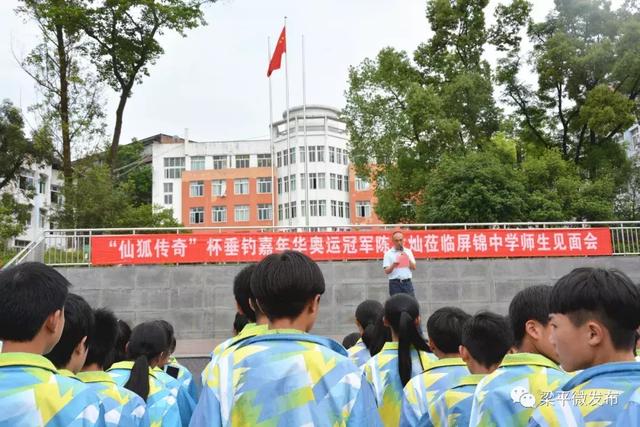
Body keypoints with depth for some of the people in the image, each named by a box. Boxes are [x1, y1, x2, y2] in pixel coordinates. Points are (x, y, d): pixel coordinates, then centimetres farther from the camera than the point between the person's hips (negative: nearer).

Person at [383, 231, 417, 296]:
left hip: (407, 282, 3)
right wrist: (394, 265, -25)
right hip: (395, 283, -3)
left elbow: (414, 267, 6)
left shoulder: (408, 252, 11)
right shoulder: (388, 254, 0)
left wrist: (407, 258, -9)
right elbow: (386, 271, -6)